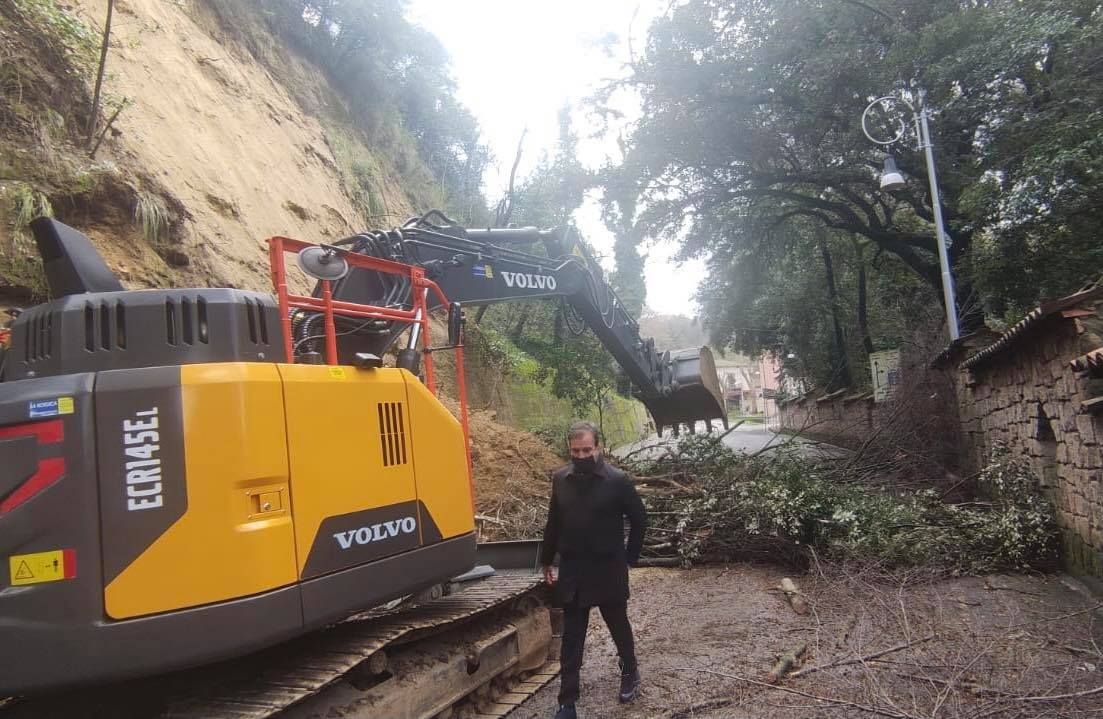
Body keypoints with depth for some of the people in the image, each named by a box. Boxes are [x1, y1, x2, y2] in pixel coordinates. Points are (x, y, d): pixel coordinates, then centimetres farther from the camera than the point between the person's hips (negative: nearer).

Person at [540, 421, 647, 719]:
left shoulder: (617, 480, -12)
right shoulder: (560, 479, -1)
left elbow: (639, 519, -2)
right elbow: (554, 523, 9)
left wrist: (630, 557, 1)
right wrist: (547, 560, 12)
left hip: (608, 570, -2)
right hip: (572, 571, 2)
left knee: (618, 625, 18)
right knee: (571, 638, 7)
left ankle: (630, 673, 42)